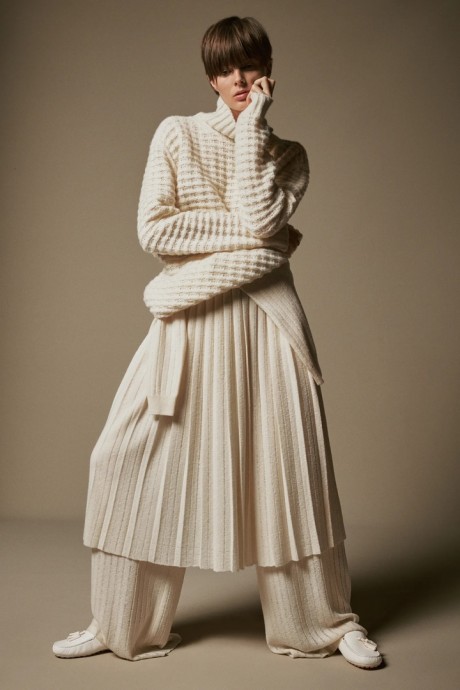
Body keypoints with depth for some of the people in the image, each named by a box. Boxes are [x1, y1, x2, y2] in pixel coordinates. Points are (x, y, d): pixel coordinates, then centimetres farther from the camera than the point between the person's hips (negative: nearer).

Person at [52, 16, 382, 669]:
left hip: (263, 320, 0)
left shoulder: (287, 155, 9)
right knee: (134, 463, -1)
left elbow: (262, 218, -11)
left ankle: (329, 620, 21)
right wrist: (245, 233, -9)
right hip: (190, 324, 0)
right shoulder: (177, 134, 6)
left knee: (289, 467, 3)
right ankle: (125, 623, 18)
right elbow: (154, 230, -5)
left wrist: (252, 128, -6)